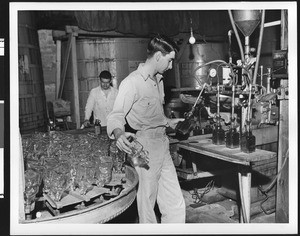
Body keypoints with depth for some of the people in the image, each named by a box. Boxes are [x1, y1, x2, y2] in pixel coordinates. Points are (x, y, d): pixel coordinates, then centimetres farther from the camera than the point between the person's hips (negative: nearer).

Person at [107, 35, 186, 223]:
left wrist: (168, 122, 32)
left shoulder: (158, 80, 15)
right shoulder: (132, 83, -14)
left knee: (175, 204, 11)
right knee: (147, 202, 5)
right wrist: (119, 133, -41)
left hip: (163, 143, 8)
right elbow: (116, 115, -23)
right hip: (145, 147, -8)